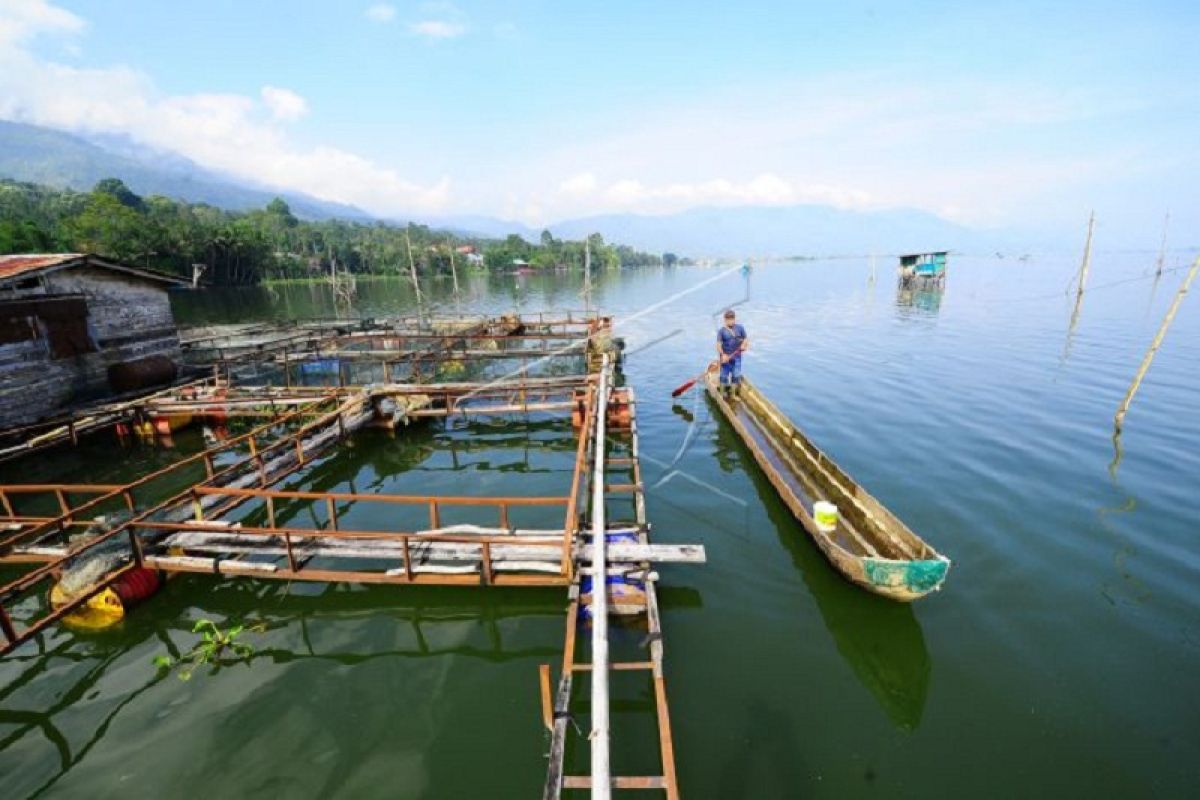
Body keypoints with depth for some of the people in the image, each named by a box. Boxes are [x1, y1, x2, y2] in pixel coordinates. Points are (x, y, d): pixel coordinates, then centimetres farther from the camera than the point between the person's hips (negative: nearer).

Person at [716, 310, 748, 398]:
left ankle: (733, 394, 21)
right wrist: (722, 354, -24)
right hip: (725, 357, -3)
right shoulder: (721, 330, -7)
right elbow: (718, 344, -12)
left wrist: (744, 345, -13)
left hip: (736, 357, 3)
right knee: (724, 376, 4)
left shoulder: (740, 328, 2)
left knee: (736, 376, 7)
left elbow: (745, 339, 9)